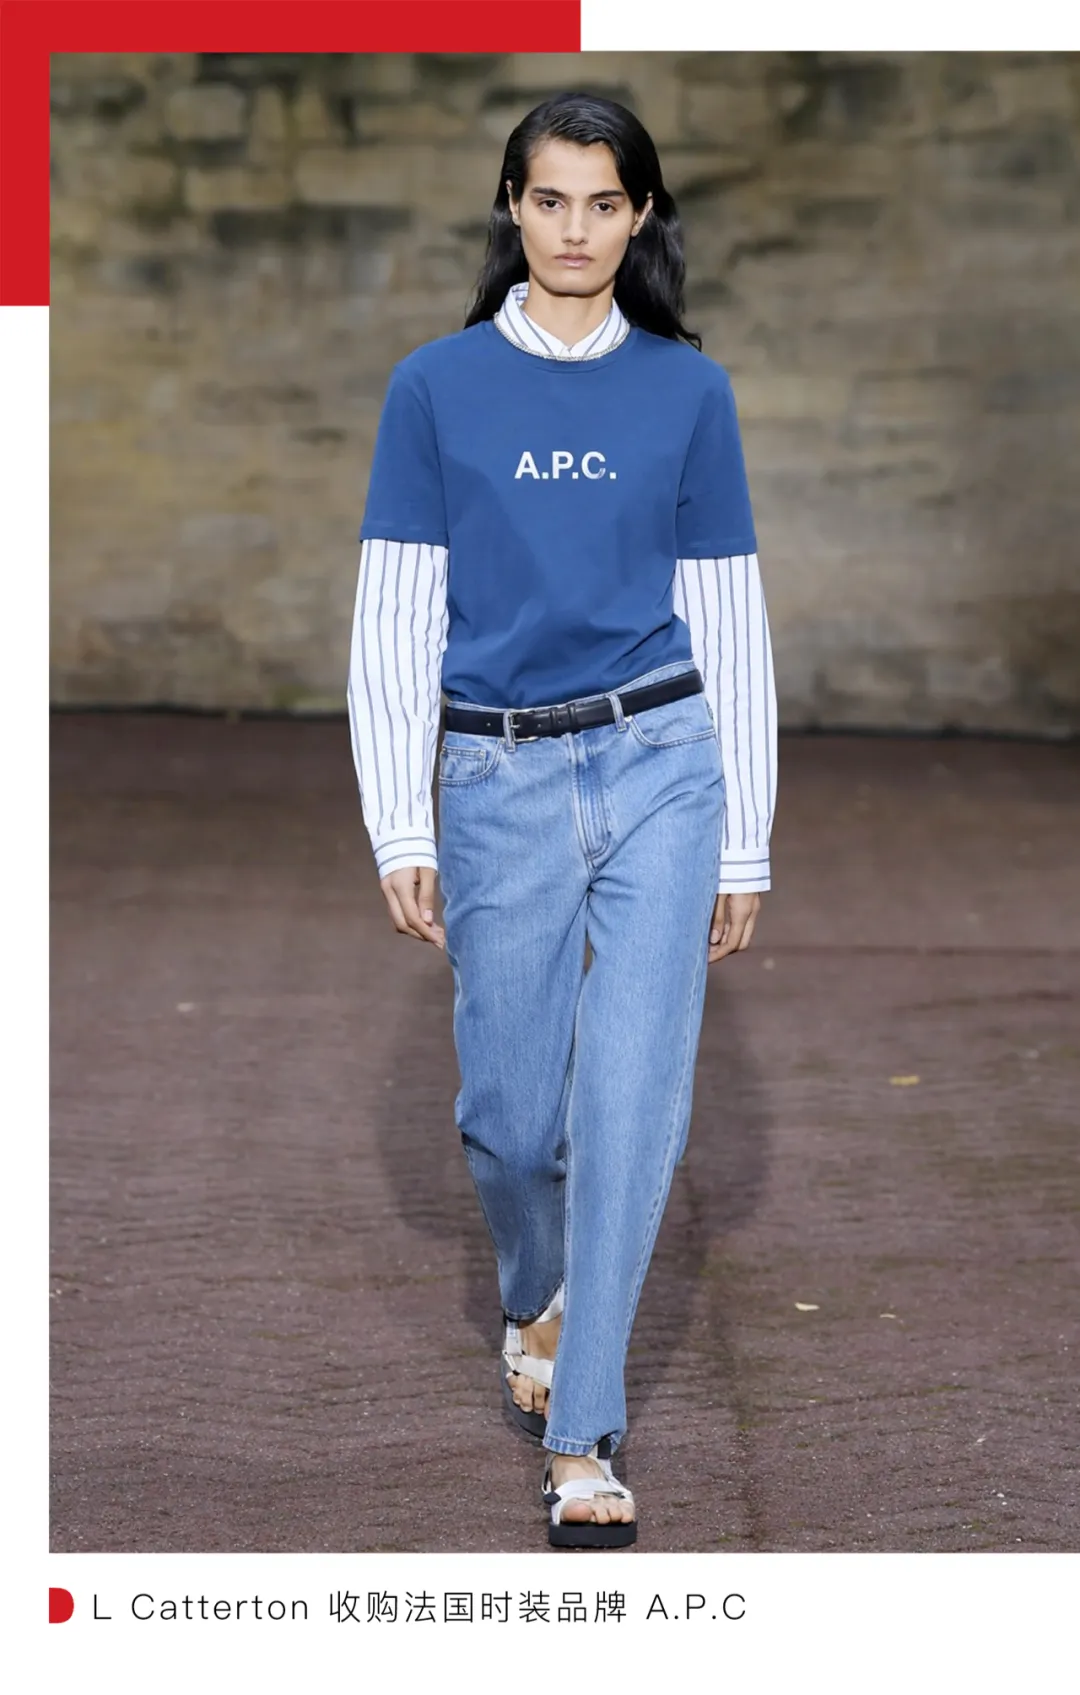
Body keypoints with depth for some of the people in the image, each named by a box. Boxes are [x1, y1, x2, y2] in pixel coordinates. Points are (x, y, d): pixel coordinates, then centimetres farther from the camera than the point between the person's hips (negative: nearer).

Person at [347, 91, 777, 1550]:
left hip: (659, 769, 0)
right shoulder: (437, 387, 2)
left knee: (634, 1104, -4)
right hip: (499, 783, 0)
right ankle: (538, 1297, 42)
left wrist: (745, 844, 5)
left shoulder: (690, 389, 4)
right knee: (512, 1111, 8)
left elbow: (731, 620, 6)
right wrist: (401, 834, -4)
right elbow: (393, 622, 2)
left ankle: (582, 1439, 7)